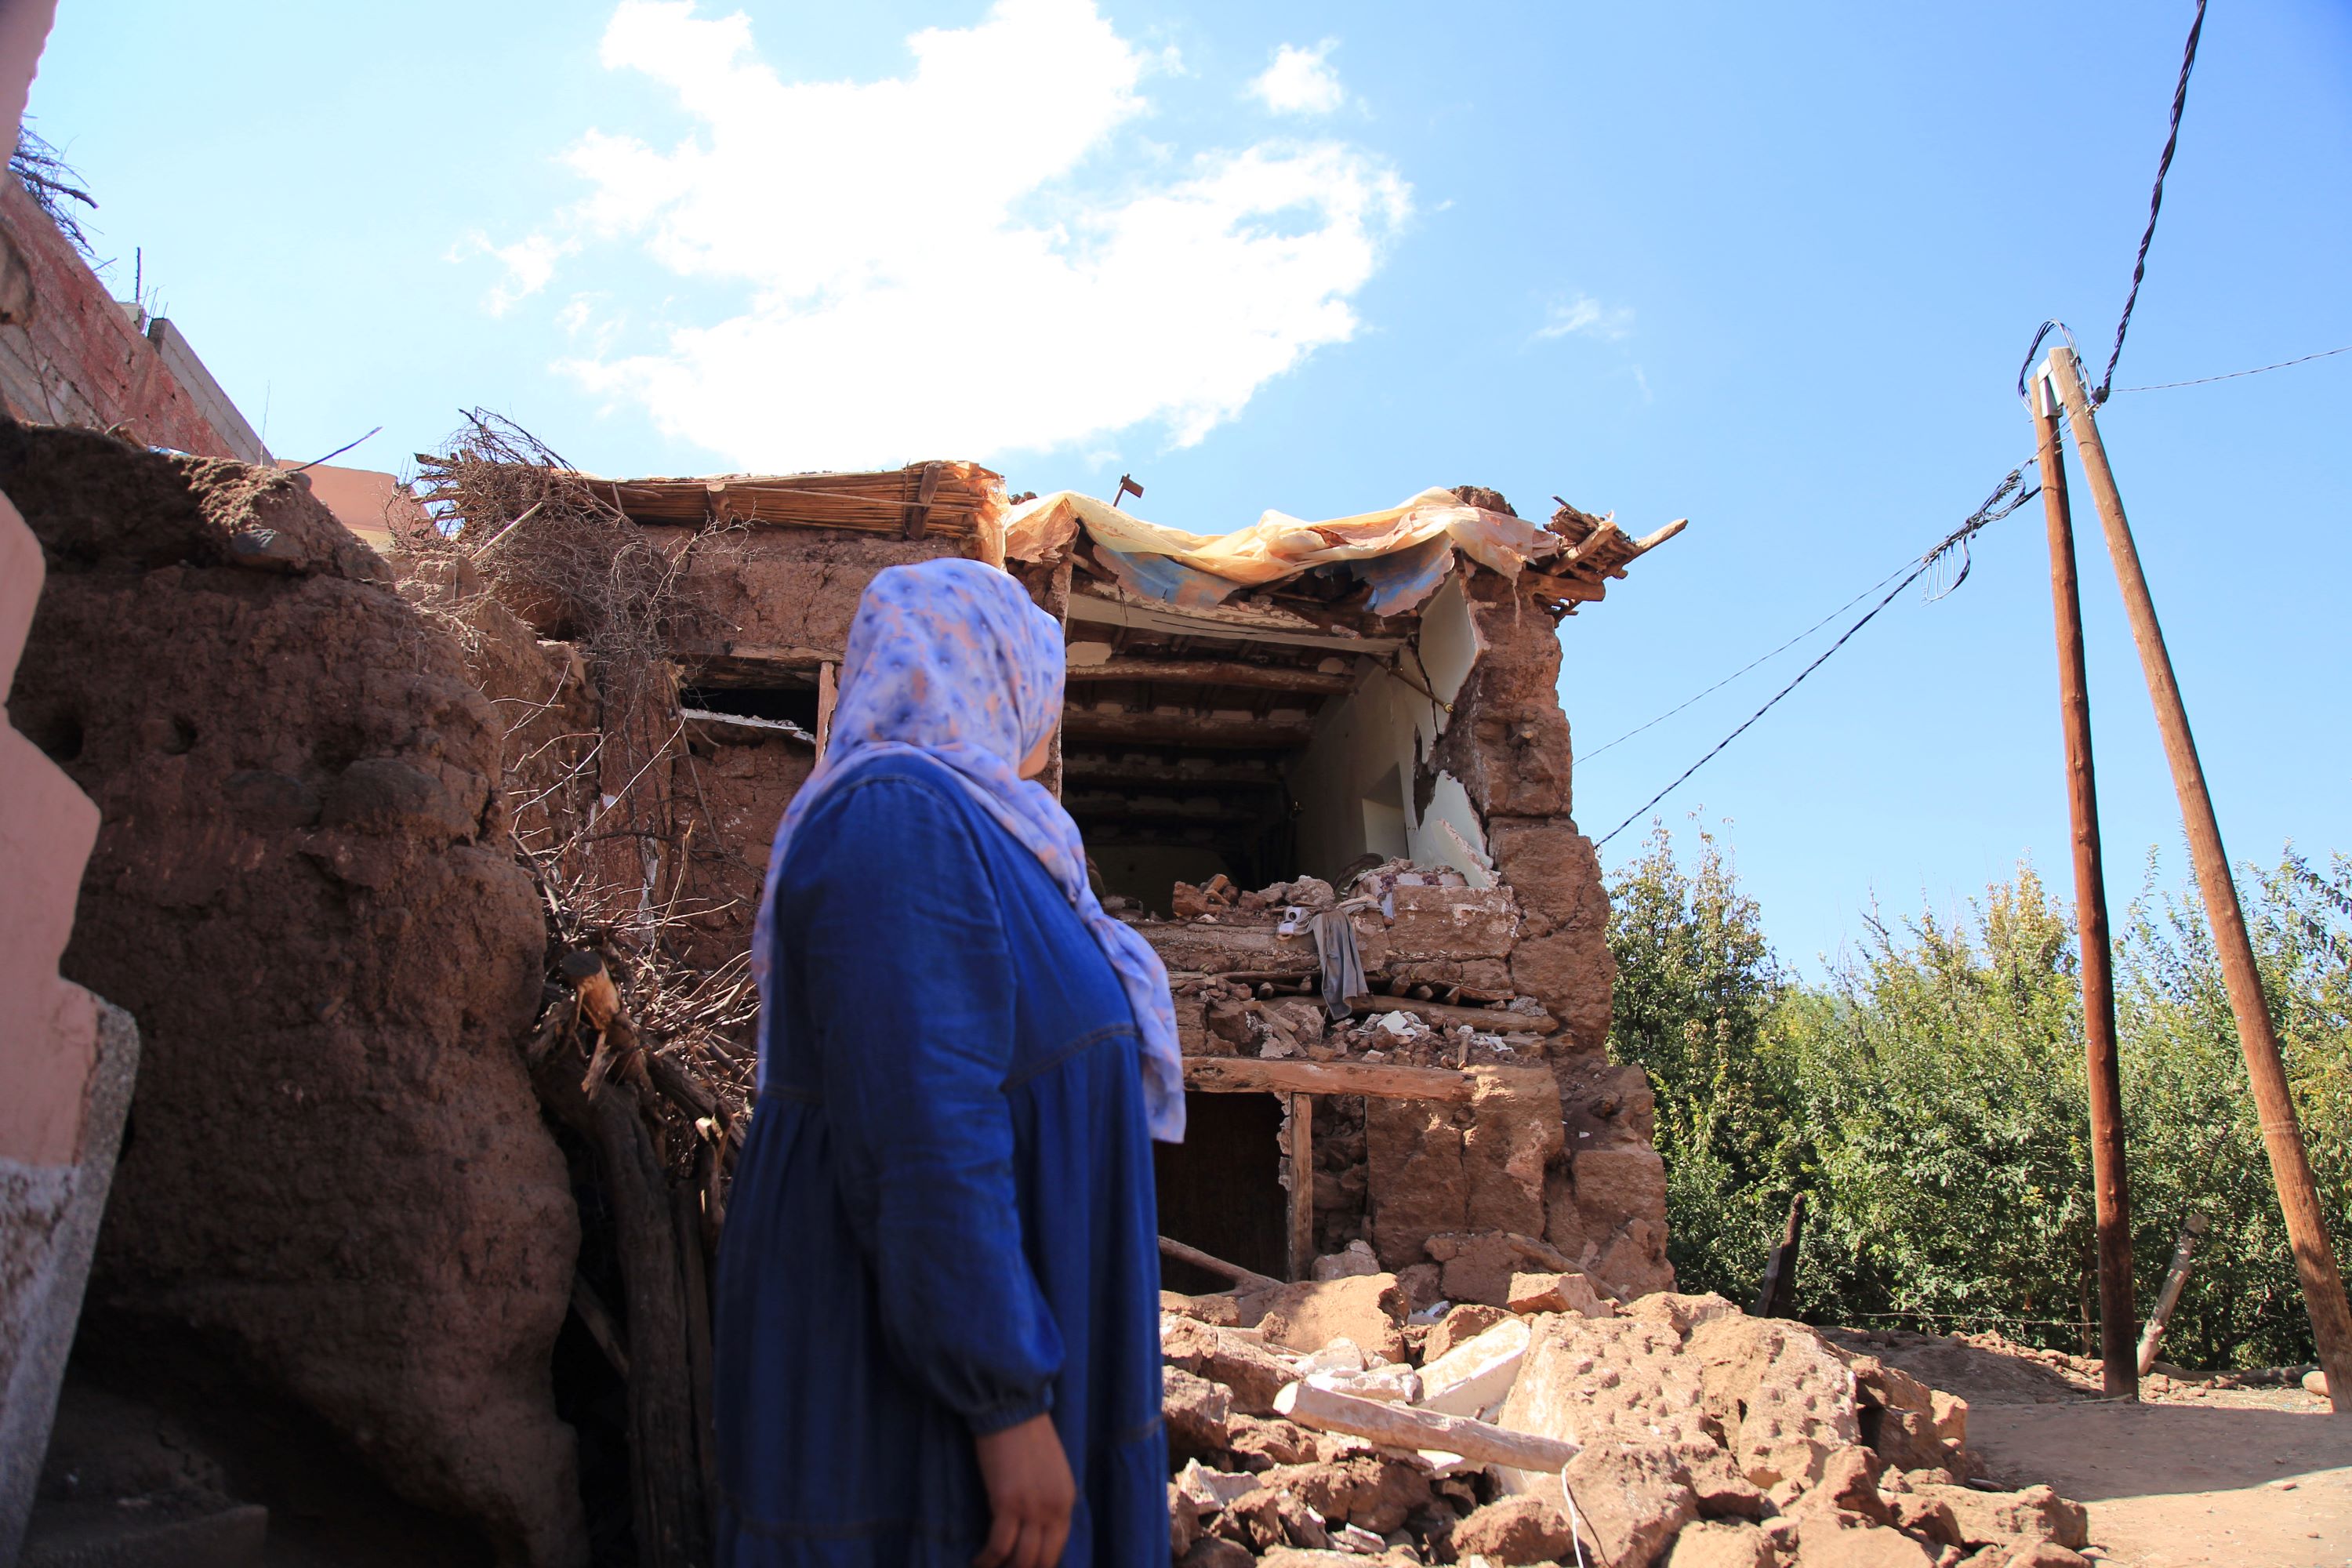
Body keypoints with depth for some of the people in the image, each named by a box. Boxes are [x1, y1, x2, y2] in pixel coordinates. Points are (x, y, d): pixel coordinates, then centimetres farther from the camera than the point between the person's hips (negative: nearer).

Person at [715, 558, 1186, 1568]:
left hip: (966, 1323, 10)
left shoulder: (949, 828, 11)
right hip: (905, 1377, -10)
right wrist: (1008, 1400, -25)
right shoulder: (899, 817, -20)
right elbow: (920, 1135, -27)